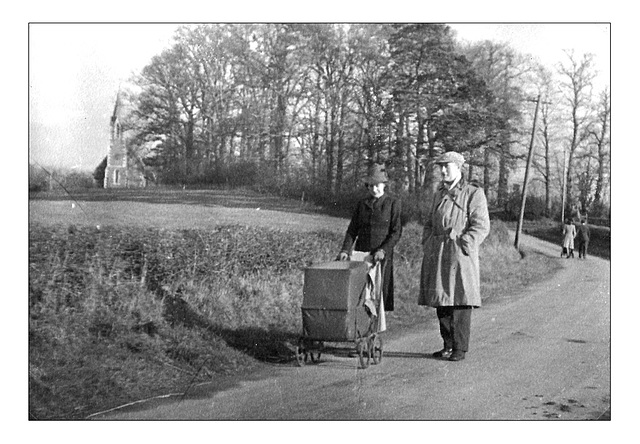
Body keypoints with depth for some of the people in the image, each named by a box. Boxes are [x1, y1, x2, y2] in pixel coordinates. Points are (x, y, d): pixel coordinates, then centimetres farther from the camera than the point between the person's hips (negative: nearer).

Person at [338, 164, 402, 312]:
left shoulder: (393, 203, 3)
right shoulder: (362, 204, 12)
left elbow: (396, 232, -3)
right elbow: (352, 230, 8)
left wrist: (383, 250, -17)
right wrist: (345, 250, -8)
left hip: (381, 256, -2)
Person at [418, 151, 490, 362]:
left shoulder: (473, 193, -2)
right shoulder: (439, 193, 18)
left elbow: (481, 226, -8)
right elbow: (429, 223, 24)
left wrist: (463, 246, -15)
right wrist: (427, 245, 9)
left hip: (459, 254, -6)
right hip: (436, 255, 6)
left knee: (460, 302, -5)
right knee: (441, 300, 9)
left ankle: (460, 348, 2)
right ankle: (448, 345, 19)